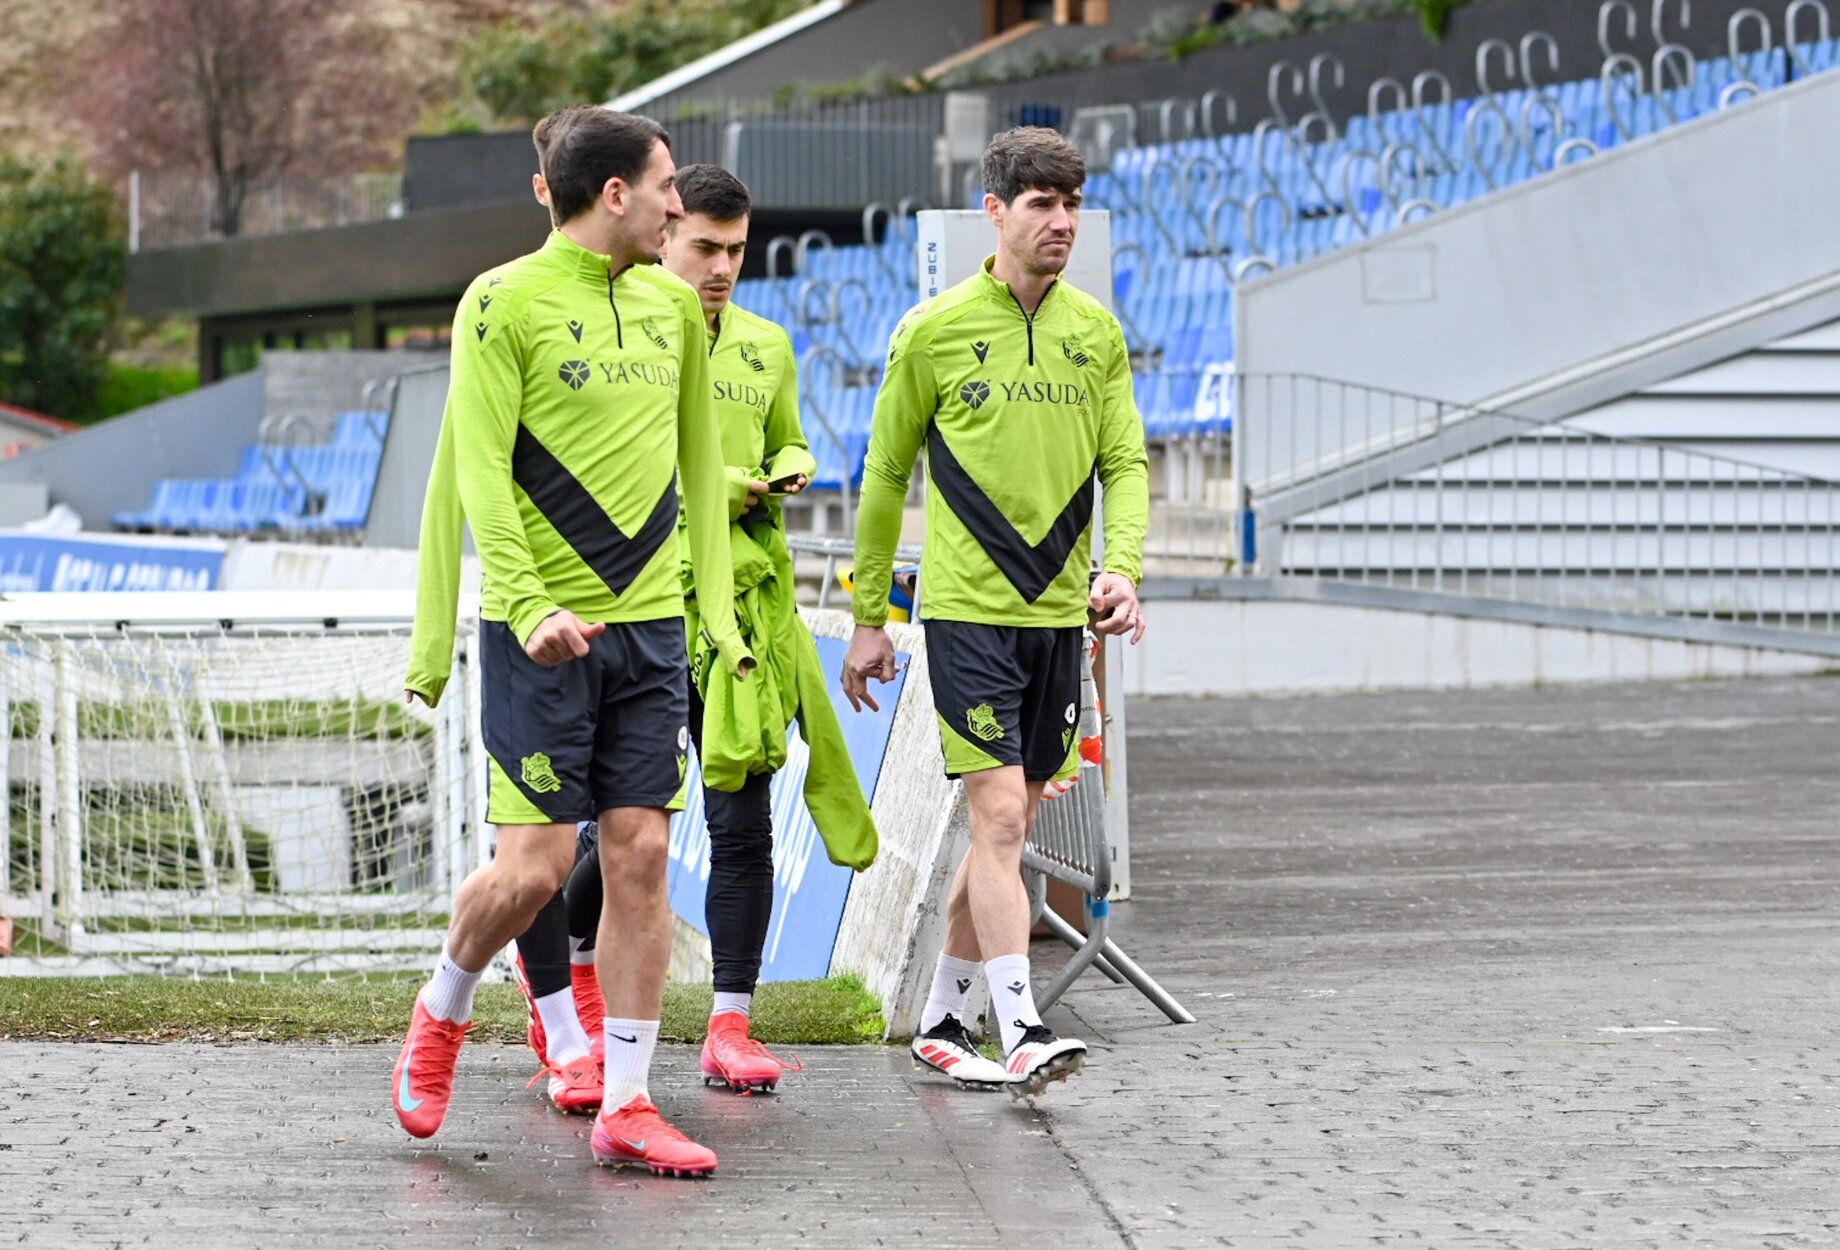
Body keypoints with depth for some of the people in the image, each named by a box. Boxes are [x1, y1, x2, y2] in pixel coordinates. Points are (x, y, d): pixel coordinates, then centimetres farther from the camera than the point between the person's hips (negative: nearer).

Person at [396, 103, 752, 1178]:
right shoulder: (505, 302, -7)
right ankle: (443, 1013, 22)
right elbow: (478, 473, -11)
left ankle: (627, 1106, 6)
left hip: (649, 621, 5)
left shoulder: (675, 305, 12)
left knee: (641, 856, 1)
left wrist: (720, 608, 13)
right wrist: (528, 606, -22)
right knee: (536, 865, -7)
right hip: (542, 631, -5)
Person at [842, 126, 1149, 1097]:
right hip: (967, 608, -5)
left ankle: (940, 1022, 22)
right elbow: (885, 477, 4)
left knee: (1009, 825, 10)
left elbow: (1124, 463, 10)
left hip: (1057, 611, 5)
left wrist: (1120, 570, -9)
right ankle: (1020, 1033, -15)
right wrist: (868, 617, 5)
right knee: (999, 813, -13)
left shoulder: (1096, 332, 9)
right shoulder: (935, 332, -3)